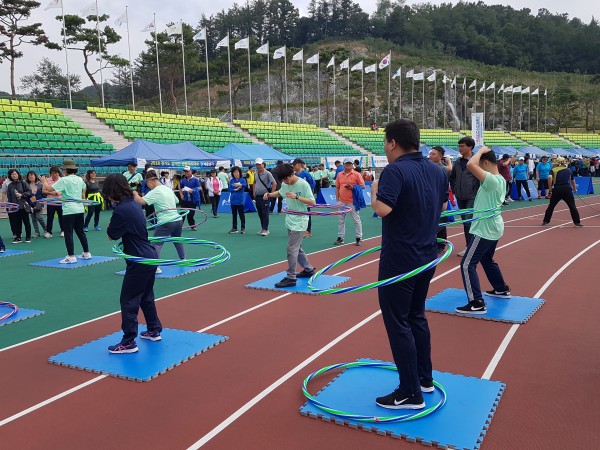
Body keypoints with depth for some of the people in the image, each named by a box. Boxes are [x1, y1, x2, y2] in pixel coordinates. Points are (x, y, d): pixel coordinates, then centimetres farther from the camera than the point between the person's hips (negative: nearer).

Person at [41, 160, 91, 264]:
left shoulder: (64, 180, -10)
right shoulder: (80, 179, 9)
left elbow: (49, 189, -12)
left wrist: (44, 181, 6)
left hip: (69, 210, -7)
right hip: (80, 209, 7)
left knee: (68, 234, -1)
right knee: (80, 232, 15)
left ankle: (71, 256, -1)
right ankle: (87, 253, 18)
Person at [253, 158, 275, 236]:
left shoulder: (267, 173, -9)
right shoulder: (255, 174, 12)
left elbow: (274, 183, -13)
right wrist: (254, 193, 16)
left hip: (265, 196, -7)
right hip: (257, 197, 7)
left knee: (265, 213, -6)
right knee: (260, 214, 11)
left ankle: (265, 229, -4)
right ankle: (263, 229, 19)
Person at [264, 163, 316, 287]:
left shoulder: (303, 184, -17)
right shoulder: (285, 184, 3)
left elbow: (313, 202, -18)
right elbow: (280, 193, 25)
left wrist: (296, 196, -27)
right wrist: (269, 194, 5)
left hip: (299, 222, -8)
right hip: (290, 220, 8)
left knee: (292, 249, -9)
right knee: (297, 248, 17)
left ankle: (291, 278, -2)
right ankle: (309, 269, 33)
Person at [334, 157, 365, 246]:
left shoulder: (356, 174, -2)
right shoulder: (339, 175, 10)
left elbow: (362, 186, -3)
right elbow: (337, 187, 13)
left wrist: (352, 187, -17)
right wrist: (337, 199, 5)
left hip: (352, 201, -4)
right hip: (341, 202, 4)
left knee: (356, 220, 2)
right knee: (341, 220, 9)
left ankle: (359, 238, 10)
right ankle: (340, 238, 17)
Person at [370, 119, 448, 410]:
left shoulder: (395, 171, -18)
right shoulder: (437, 171, 7)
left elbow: (382, 208, -29)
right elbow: (442, 206, 19)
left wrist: (374, 190, -11)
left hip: (399, 261, -8)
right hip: (427, 256, 8)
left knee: (398, 323, 1)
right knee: (417, 316, 21)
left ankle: (411, 394, 7)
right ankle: (425, 378, 32)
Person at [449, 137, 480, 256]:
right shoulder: (458, 162, 9)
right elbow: (452, 177, 22)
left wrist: (476, 192, -11)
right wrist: (454, 190, 14)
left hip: (472, 197, -7)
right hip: (460, 197, 7)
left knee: (468, 222, -11)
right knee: (465, 222, 11)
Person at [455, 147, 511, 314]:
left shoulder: (491, 179, -23)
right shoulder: (500, 179, 8)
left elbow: (470, 164, -34)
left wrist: (481, 150, -20)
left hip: (485, 230, -10)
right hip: (493, 228, 10)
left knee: (467, 264, -7)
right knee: (487, 260, 27)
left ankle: (477, 304, -7)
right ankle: (502, 289, 40)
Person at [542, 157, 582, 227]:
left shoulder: (554, 170, 6)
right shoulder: (568, 170, 14)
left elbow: (550, 177, -15)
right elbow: (573, 181, 26)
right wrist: (575, 189, 42)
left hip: (557, 189, 0)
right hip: (567, 189, 1)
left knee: (551, 205, 12)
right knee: (572, 206, 5)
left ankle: (546, 221, 14)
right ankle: (577, 222, 4)